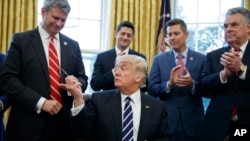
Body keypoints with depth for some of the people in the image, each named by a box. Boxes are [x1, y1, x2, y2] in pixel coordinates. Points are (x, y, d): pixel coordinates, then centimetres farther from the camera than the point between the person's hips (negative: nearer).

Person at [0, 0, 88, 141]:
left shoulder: (73, 45, 11)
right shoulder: (21, 40, -1)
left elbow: (83, 78, 15)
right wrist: (40, 102, -17)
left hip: (64, 122, 4)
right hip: (29, 123, -4)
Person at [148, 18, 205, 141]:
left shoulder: (201, 59, 2)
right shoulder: (159, 60, 5)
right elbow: (151, 89, -1)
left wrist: (192, 84, -20)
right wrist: (169, 83, -18)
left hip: (193, 122, 0)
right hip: (167, 121, 0)